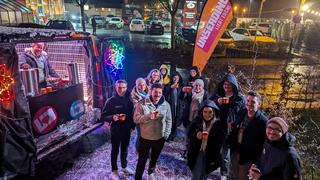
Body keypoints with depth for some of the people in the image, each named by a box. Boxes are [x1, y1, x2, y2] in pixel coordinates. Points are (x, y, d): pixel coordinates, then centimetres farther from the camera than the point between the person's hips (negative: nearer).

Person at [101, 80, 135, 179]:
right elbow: (103, 116, -12)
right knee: (115, 150, 12)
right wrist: (112, 117, -30)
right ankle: (114, 170, 30)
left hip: (127, 130, 3)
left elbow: (132, 114, 6)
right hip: (116, 130, -3)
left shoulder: (129, 100, -5)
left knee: (125, 149, 20)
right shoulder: (111, 101, -14)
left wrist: (132, 126, 3)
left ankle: (124, 167, 41)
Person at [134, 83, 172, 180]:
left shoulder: (166, 105, -6)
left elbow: (169, 120, 1)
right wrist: (148, 116, -31)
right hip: (145, 138, -3)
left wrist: (166, 134, -2)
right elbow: (136, 119, -16)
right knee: (142, 160, 8)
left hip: (160, 138, 3)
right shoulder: (142, 104, -14)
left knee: (154, 158, 25)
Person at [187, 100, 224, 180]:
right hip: (196, 153, 0)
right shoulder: (197, 121, -10)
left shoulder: (218, 124, -12)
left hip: (209, 156, 0)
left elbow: (220, 142, -7)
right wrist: (196, 135, -23)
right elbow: (189, 134, -2)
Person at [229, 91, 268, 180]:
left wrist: (255, 161, -14)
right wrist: (232, 146, 9)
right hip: (235, 152, 6)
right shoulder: (241, 113, -2)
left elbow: (262, 144, -18)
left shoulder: (263, 121, -21)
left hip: (248, 157, -6)